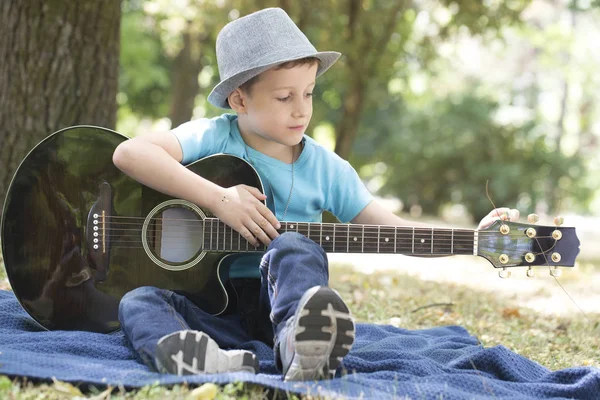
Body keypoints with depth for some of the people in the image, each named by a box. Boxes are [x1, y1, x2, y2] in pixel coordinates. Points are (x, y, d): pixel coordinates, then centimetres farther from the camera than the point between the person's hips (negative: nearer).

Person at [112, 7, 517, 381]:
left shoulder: (326, 168, 3)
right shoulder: (214, 139, -4)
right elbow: (129, 152, -19)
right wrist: (219, 198, -26)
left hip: (280, 296, 0)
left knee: (293, 248, -31)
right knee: (139, 300, -27)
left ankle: (300, 348, -62)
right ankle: (201, 361, -60)